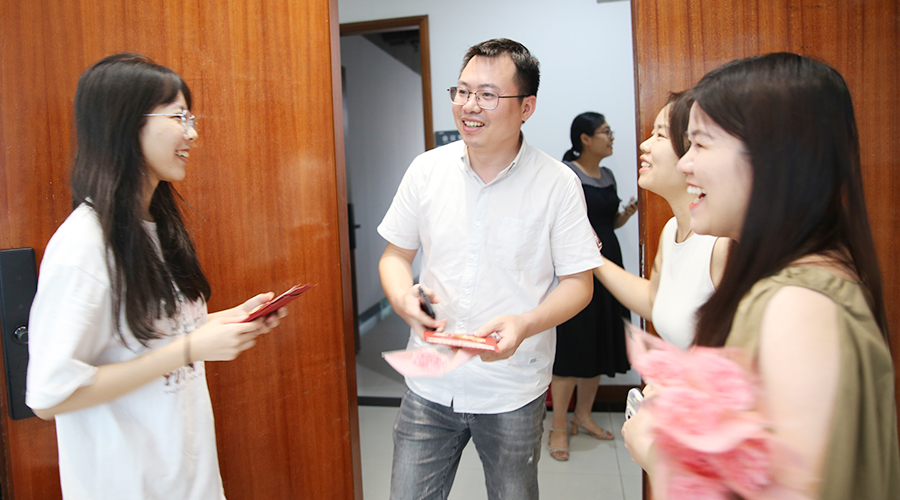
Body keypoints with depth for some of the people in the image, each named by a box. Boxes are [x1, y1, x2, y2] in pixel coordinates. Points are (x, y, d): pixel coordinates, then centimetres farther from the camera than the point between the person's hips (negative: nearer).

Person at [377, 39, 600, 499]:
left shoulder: (558, 184, -9)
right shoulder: (426, 169, -1)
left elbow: (577, 283, -6)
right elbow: (396, 254, 8)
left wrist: (525, 324, -24)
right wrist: (401, 296, -14)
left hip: (513, 392, -2)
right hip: (429, 383, 2)